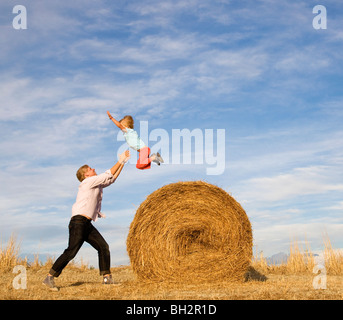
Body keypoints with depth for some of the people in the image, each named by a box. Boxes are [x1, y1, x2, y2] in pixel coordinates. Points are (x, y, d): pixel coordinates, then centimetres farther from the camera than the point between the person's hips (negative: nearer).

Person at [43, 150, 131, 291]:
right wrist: (120, 161, 6)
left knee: (103, 247, 4)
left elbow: (112, 179, 28)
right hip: (78, 221, -10)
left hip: (87, 224, 10)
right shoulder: (88, 181, -3)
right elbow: (108, 175, -2)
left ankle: (107, 278, 9)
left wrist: (123, 162, 23)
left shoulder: (97, 184, 22)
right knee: (72, 251, -17)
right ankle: (49, 278, -13)